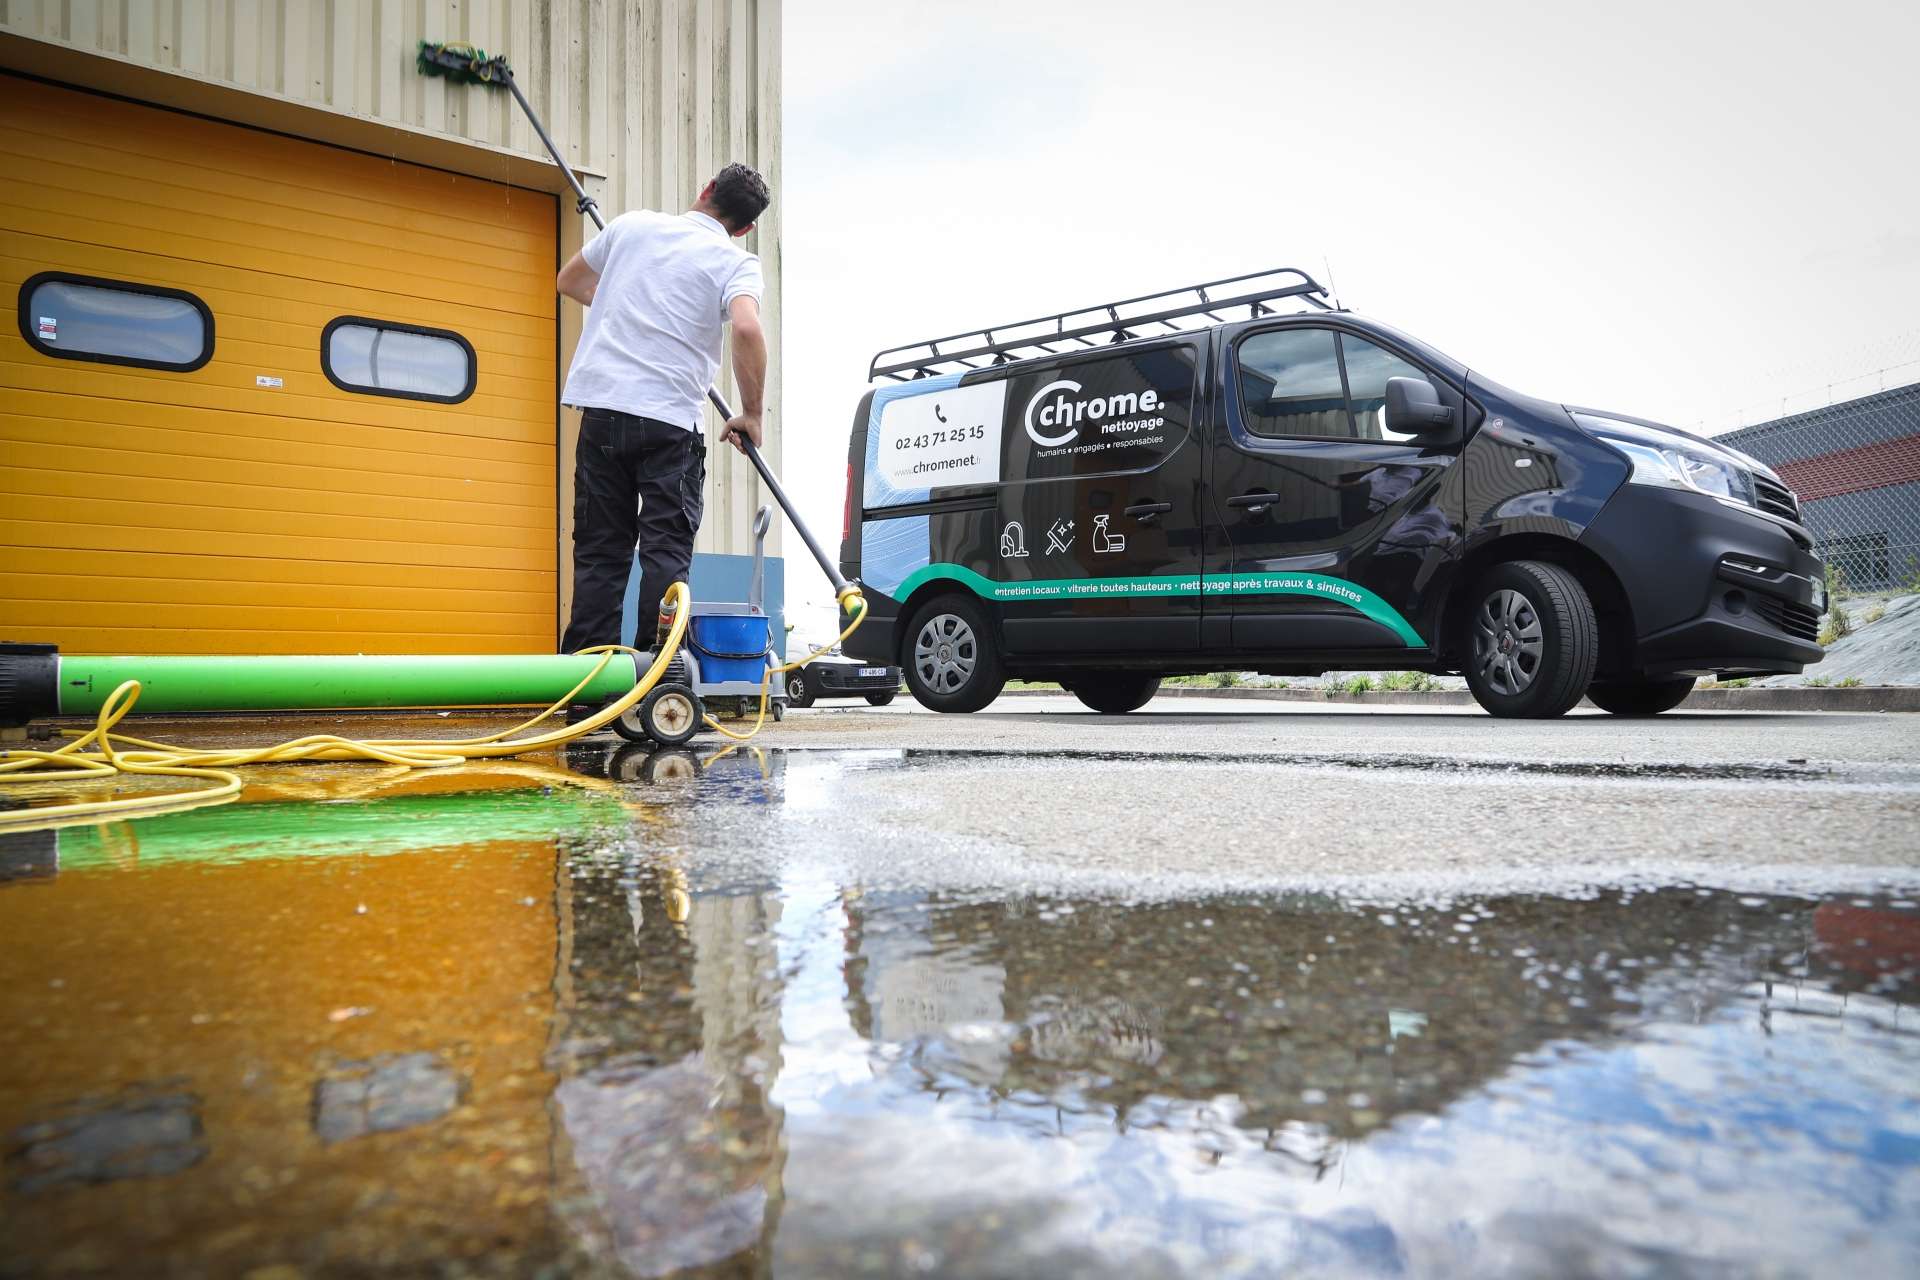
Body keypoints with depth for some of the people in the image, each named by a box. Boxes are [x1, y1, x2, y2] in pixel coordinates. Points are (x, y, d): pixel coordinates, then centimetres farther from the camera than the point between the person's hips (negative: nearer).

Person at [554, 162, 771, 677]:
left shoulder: (634, 223, 14)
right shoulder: (736, 263, 1)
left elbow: (570, 279, 28)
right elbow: (747, 330, -19)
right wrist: (752, 414, -8)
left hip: (602, 407, 4)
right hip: (671, 420, -4)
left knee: (600, 551, 7)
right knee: (666, 552, 0)